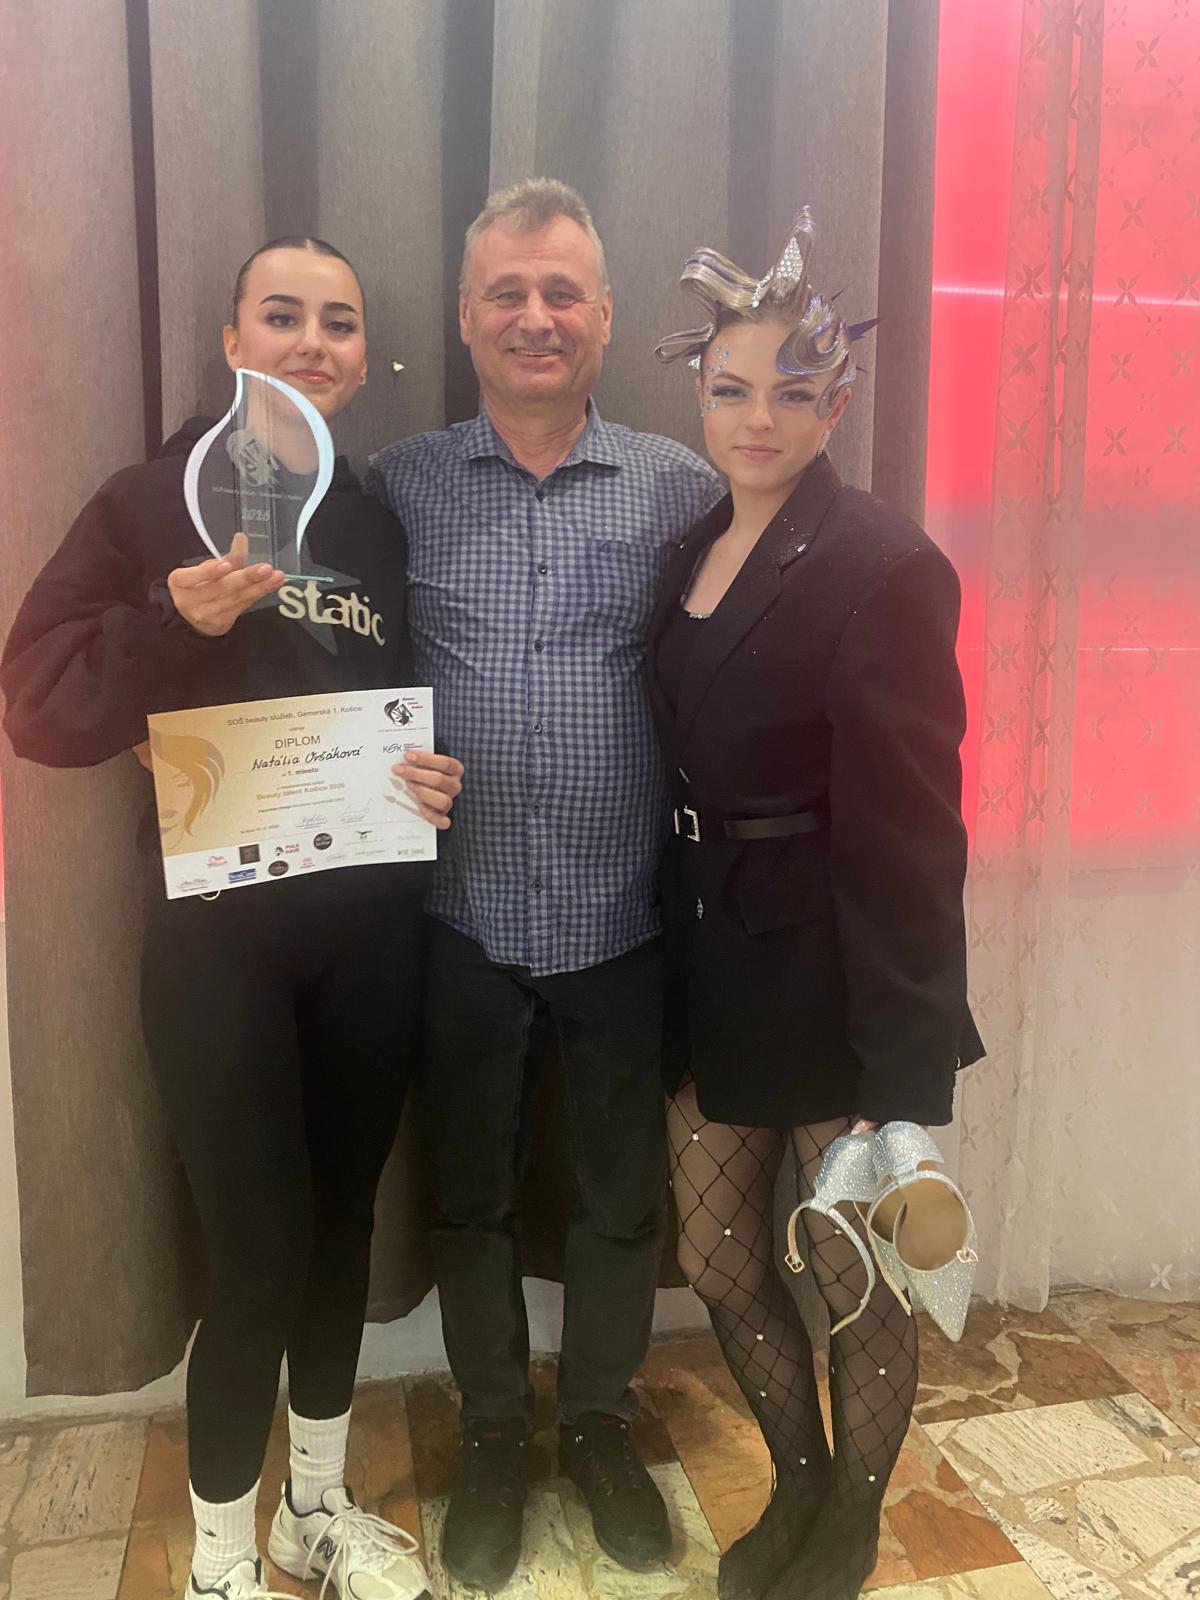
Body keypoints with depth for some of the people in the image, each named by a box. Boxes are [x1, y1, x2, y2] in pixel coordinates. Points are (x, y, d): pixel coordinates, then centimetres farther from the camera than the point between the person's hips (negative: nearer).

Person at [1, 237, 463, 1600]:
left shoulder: (383, 525, 9)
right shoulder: (151, 501, -3)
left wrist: (440, 781, -7)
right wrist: (175, 620, -24)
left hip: (369, 933, 4)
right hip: (218, 936, -4)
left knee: (343, 1224, 14)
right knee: (258, 1253, -1)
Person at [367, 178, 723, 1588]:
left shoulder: (680, 489, 0)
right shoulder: (397, 487, 2)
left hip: (622, 915, 0)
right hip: (459, 913, 1)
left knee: (621, 1193, 15)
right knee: (470, 1190, 16)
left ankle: (599, 1421, 41)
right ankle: (491, 1433, 40)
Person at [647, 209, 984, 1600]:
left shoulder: (884, 567, -15)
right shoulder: (693, 549, 6)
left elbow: (910, 829, -18)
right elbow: (684, 763, 8)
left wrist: (907, 1064, -19)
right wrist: (678, 963, 5)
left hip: (831, 974, -6)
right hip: (710, 963, 7)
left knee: (854, 1276, 14)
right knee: (718, 1261, 19)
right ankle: (797, 1481, 47)